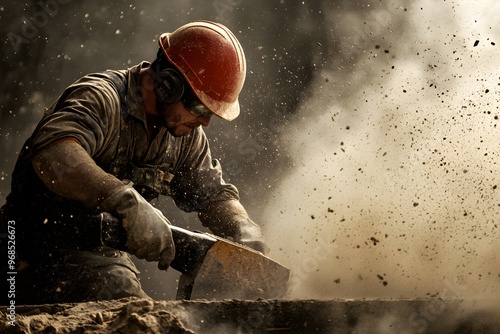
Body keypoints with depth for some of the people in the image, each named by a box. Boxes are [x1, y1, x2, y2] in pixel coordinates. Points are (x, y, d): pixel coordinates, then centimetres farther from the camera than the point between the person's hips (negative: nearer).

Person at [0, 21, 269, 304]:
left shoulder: (185, 132, 6)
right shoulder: (101, 98, -21)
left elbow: (213, 194, 16)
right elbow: (53, 155, -41)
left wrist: (245, 230, -6)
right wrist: (128, 201, -51)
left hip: (108, 256, 9)